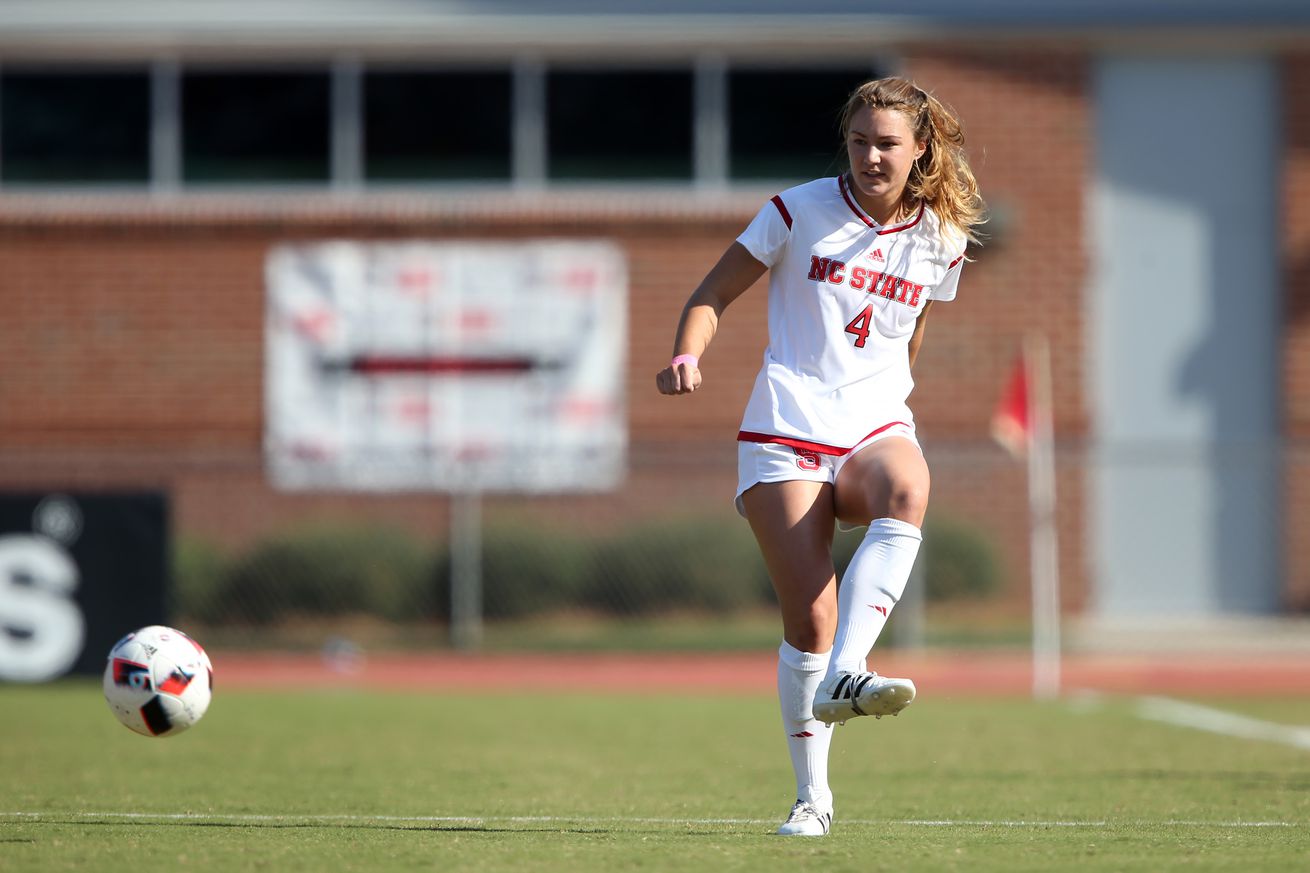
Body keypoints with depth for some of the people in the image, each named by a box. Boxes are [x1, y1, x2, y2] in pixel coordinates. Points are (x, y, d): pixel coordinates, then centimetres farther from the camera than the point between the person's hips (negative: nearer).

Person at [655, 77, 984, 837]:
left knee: (907, 490, -38)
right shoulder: (800, 211, 1)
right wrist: (688, 355, -15)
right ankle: (813, 796, 3)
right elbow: (715, 293, 3)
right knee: (809, 618, -12)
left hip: (877, 428, 2)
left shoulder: (942, 238, 9)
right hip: (787, 433, -2)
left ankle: (843, 677, -44)